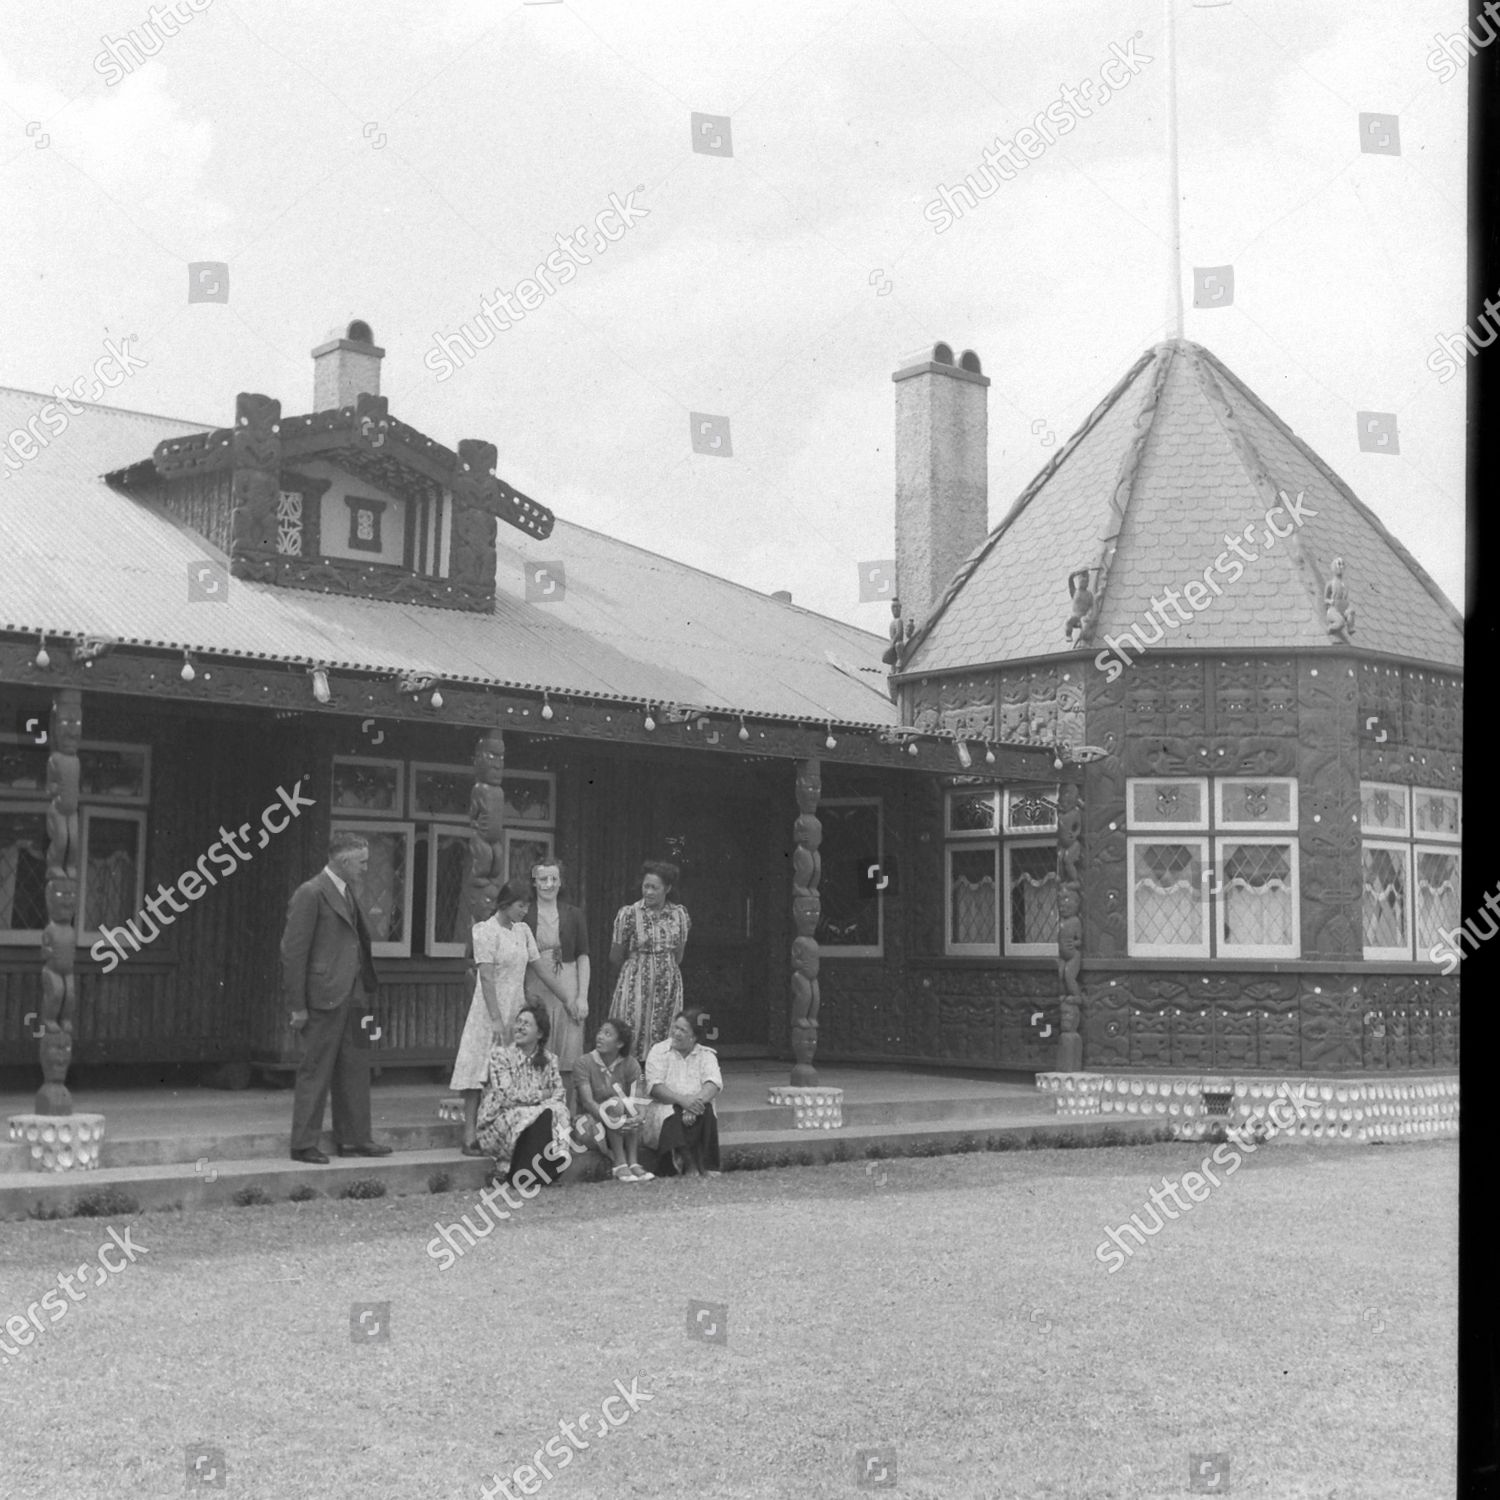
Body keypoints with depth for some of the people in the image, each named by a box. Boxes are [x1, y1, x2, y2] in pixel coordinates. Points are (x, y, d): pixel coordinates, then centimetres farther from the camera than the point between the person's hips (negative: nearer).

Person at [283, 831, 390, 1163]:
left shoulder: (348, 892, 15)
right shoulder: (311, 893, -12)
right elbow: (293, 951, -13)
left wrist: (368, 989, 11)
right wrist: (298, 1006, -15)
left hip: (353, 996, 9)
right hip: (324, 998, -9)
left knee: (355, 1070, 12)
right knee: (316, 1071, -2)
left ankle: (354, 1139, 20)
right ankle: (304, 1144, 6)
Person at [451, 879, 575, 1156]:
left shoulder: (523, 931, 12)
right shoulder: (486, 931, -9)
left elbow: (540, 970, 16)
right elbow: (486, 978, -15)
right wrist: (495, 1019, -21)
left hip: (515, 1012, 7)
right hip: (490, 1012, -7)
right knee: (481, 1072, -6)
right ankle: (470, 1137, -5)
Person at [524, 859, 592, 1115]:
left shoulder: (573, 914, 7)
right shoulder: (524, 915, 4)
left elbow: (583, 957, 6)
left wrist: (583, 996, -2)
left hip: (567, 988, 0)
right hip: (533, 989, 0)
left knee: (567, 1061, -1)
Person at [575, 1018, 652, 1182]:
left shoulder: (630, 1064, -2)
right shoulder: (585, 1063, -10)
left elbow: (637, 1100, -13)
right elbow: (587, 1101, -22)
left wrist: (636, 1117, -37)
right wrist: (613, 1119, -38)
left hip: (625, 1123, 3)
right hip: (593, 1118, -3)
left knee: (630, 1105, -27)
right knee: (614, 1104, -30)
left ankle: (632, 1162, -27)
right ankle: (619, 1164, -28)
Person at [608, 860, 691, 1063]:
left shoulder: (679, 914, 4)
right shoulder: (629, 913, -6)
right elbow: (615, 959, 2)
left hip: (669, 984, 3)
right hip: (636, 984, -3)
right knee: (631, 1038, -7)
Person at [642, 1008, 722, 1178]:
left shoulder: (706, 1055, 10)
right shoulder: (659, 1051, 6)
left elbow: (714, 1083, -9)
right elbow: (654, 1087, -8)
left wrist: (697, 1100, -31)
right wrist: (681, 1099, -26)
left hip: (694, 1107, 1)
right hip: (664, 1108, -1)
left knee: (706, 1111, -33)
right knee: (672, 1116, -36)